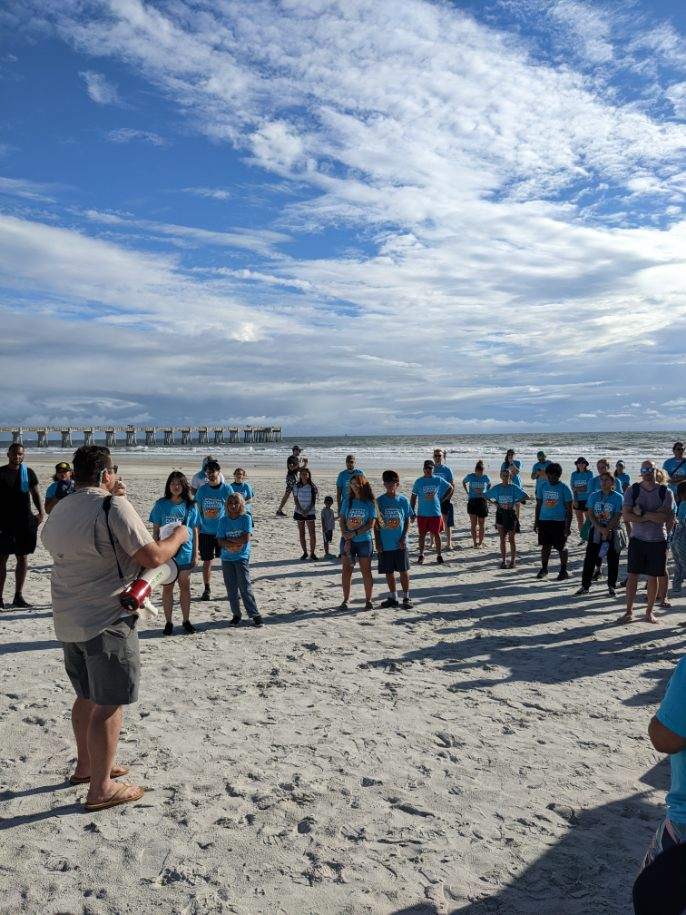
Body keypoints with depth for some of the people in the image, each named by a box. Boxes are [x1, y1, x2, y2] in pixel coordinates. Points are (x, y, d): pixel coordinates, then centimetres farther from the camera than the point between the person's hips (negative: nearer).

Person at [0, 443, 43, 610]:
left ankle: (18, 596, 18)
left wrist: (40, 511, -5)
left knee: (23, 559, 8)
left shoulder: (28, 473, 7)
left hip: (24, 521, 3)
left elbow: (35, 493, 9)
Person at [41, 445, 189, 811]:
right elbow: (152, 557, -22)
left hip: (68, 622, 9)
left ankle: (86, 765, 37)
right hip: (106, 621, -8)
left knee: (86, 696, 23)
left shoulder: (59, 511, 8)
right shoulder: (114, 507, -17)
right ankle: (100, 788, 10)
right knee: (108, 704, 2)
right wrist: (179, 536, -1)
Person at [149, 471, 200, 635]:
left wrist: (195, 553, 0)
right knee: (167, 588, 9)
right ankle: (168, 622, 21)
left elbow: (195, 531, 2)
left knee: (185, 587, 11)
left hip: (185, 553, 1)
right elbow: (155, 530, 1)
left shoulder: (191, 505, -1)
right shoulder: (161, 504, -3)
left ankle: (186, 620, 24)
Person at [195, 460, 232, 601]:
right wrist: (197, 528, 4)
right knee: (207, 561, 6)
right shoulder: (202, 489, 0)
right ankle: (207, 589, 18)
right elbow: (198, 511, 7)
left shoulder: (227, 489, -5)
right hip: (205, 532, 2)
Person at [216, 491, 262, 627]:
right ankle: (236, 614, 20)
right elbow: (220, 541, -5)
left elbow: (246, 538, -13)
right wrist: (236, 543, -18)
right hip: (227, 558, 3)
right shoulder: (223, 520, 2)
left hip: (242, 557, -3)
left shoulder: (246, 518, -5)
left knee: (245, 587, -5)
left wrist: (229, 541, -9)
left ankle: (255, 614, 1)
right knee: (231, 588, 7)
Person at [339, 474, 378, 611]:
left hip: (364, 540, -2)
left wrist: (355, 533, -15)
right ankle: (346, 600, 13)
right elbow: (341, 521, 0)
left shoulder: (370, 503, -3)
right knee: (346, 570, 4)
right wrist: (347, 539, -11)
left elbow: (371, 524, -7)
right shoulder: (347, 502, 3)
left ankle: (368, 600, 14)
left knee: (366, 571, 3)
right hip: (347, 541, 2)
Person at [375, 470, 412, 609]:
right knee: (389, 572, 9)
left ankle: (406, 597, 13)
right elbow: (376, 523, 3)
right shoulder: (379, 501, 1)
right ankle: (393, 597, 22)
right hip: (385, 544, 1)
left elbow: (408, 520, 2)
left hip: (400, 543, -1)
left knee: (403, 570, 3)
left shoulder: (403, 500, -1)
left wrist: (404, 537, -8)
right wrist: (377, 541, -2)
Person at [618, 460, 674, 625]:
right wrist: (652, 516, -16)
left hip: (658, 541, 0)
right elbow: (626, 516, -11)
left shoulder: (665, 492, -2)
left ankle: (649, 611, 21)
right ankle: (629, 611, 9)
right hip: (637, 539, 0)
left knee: (653, 577, 7)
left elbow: (665, 517, -14)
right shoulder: (632, 490, -1)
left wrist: (642, 513, -18)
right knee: (632, 575, 1)